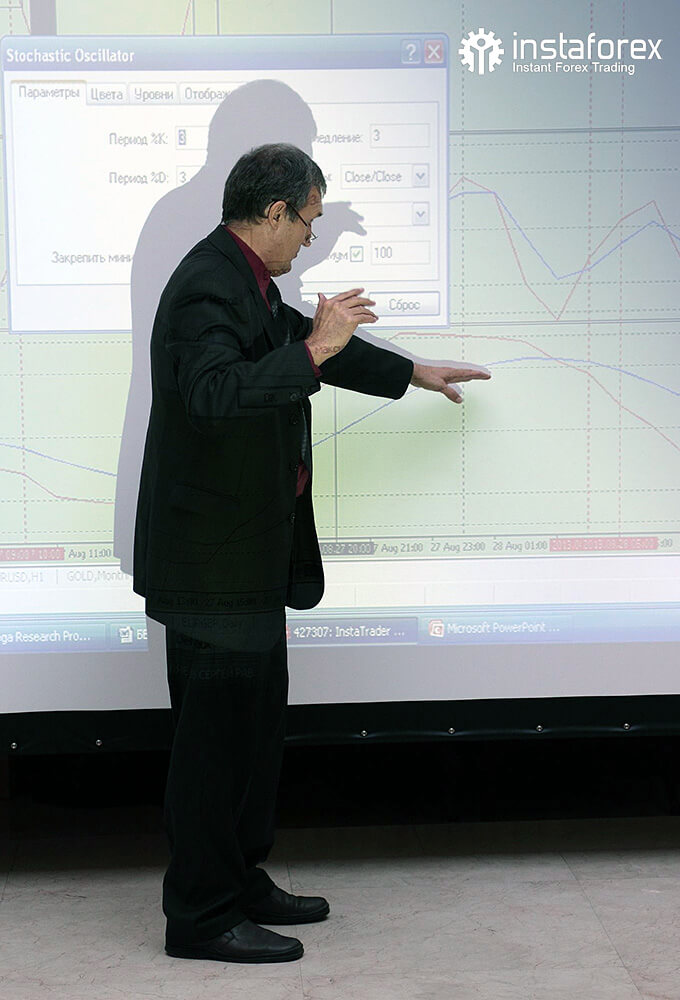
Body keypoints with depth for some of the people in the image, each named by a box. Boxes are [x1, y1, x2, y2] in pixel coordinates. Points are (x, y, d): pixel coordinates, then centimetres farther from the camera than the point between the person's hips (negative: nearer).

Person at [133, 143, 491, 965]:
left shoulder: (247, 281, 14)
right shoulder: (208, 285, -18)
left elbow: (309, 344, 29)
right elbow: (212, 393, -34)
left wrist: (413, 373, 38)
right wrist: (312, 351, -31)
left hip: (252, 550, 11)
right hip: (212, 555, -11)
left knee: (257, 719, 18)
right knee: (215, 728, -2)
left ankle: (241, 880, 31)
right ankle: (201, 916, 10)